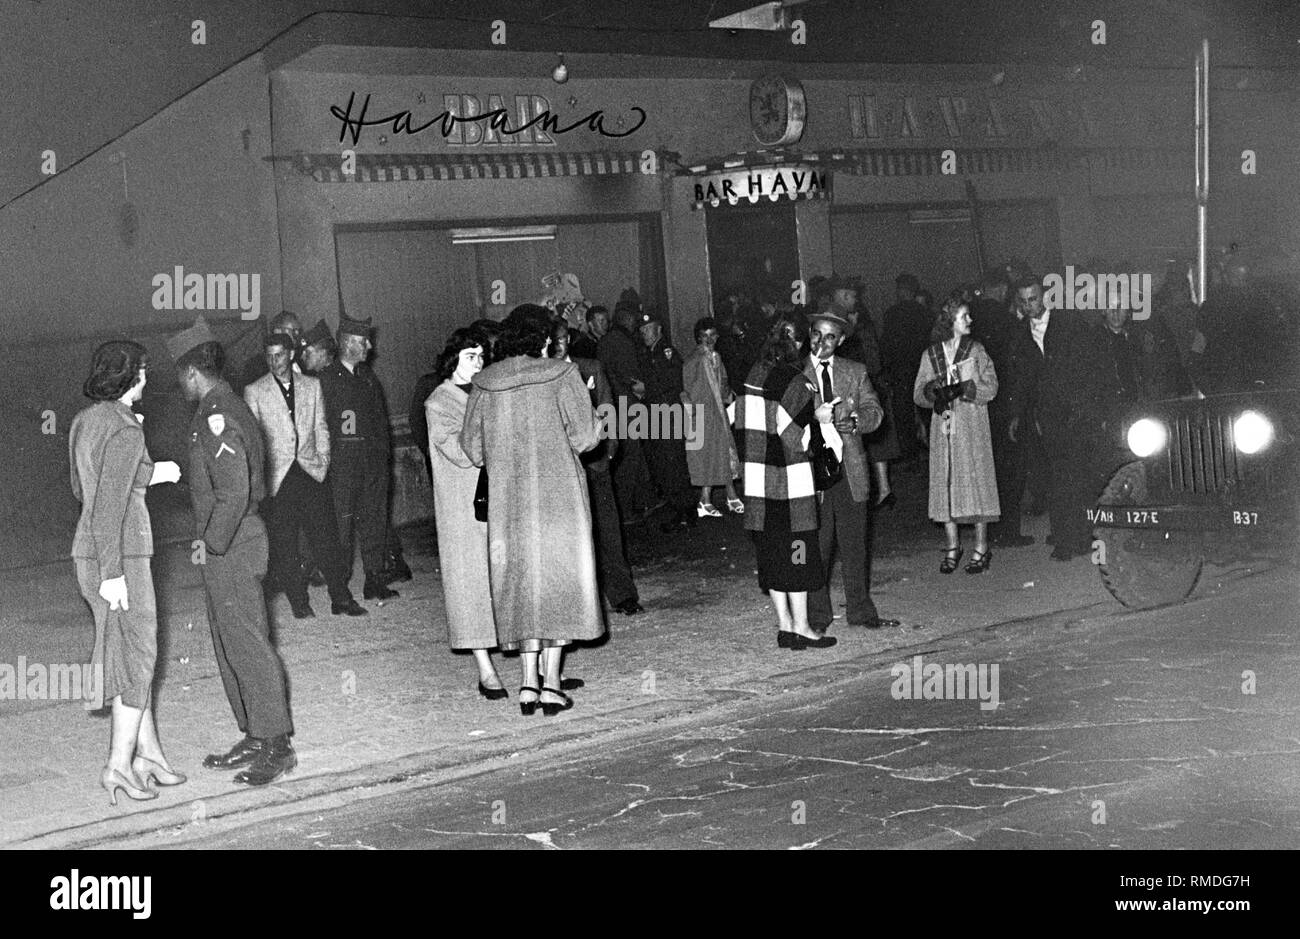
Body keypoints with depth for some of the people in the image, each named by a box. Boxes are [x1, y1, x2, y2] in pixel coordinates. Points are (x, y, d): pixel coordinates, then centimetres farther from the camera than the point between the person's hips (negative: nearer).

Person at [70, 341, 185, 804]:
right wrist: (112, 574, -21)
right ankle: (118, 765, 6)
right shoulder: (126, 431, -19)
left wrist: (149, 475, 20)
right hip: (120, 557, -9)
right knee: (138, 656, 1)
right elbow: (107, 505, -23)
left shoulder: (85, 421, 8)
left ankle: (149, 753, 21)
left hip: (91, 550, 9)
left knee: (136, 653, 15)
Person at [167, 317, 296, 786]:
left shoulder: (217, 416, -17)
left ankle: (277, 746, -1)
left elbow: (234, 491, -25)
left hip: (230, 547, -10)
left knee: (248, 645, -6)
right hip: (229, 544, 10)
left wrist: (213, 542, -16)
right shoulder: (230, 408, 15)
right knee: (230, 645, 15)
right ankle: (255, 738, 21)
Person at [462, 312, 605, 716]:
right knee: (559, 578, 6)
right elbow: (584, 436, -9)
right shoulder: (561, 374, -6)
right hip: (558, 494, -3)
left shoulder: (483, 385, 3)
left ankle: (529, 683, 7)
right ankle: (551, 682, 2)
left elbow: (472, 448, 5)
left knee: (521, 581, 11)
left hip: (506, 499, 3)